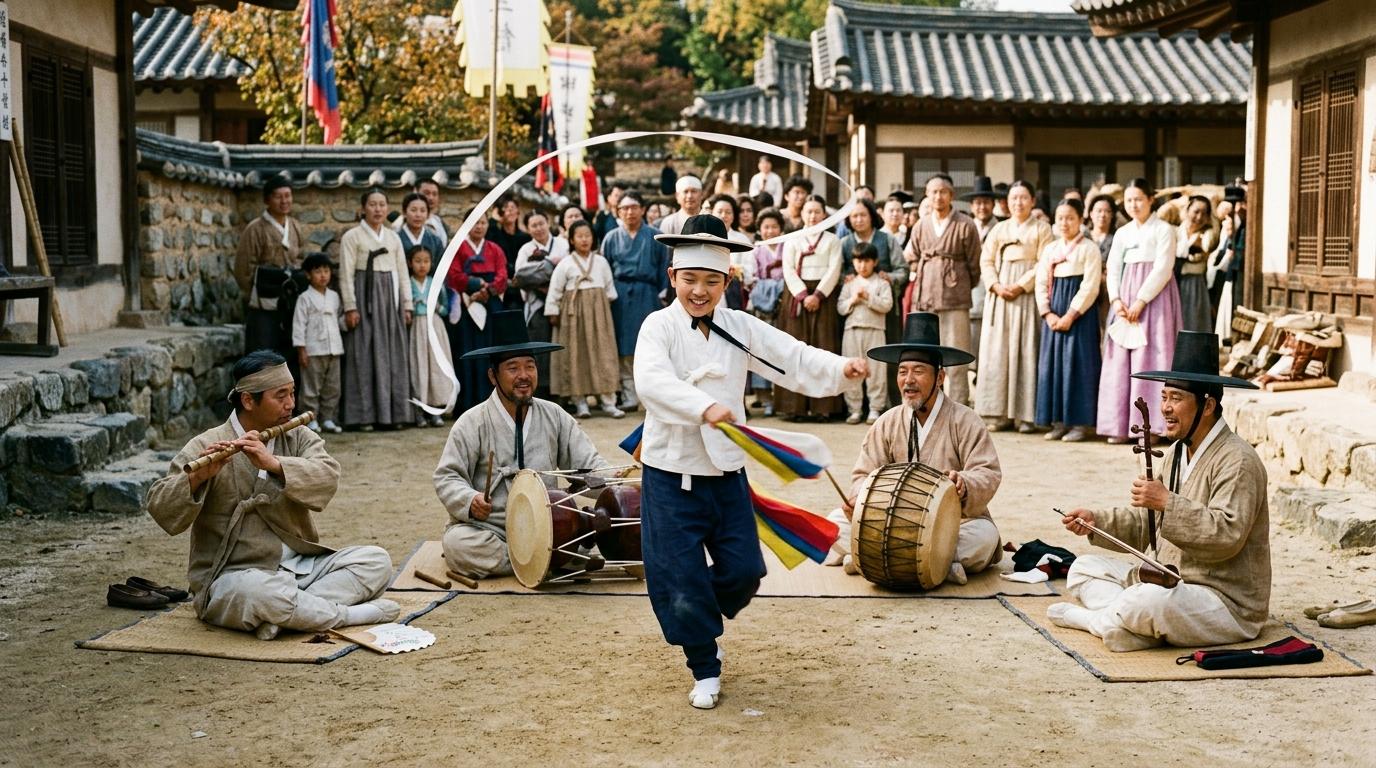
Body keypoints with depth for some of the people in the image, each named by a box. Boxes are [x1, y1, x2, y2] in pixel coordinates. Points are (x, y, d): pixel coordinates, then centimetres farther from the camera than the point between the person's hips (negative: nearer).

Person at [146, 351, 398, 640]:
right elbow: (161, 509, -12)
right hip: (235, 577, -5)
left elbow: (327, 477, -13)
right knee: (256, 591, -38)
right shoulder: (206, 447, -4)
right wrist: (197, 478, -30)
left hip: (301, 567, 5)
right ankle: (348, 613, -16)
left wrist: (273, 463, -29)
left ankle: (285, 615, -24)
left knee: (377, 560, -11)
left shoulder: (299, 438, 7)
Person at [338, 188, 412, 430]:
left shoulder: (393, 237, 14)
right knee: (365, 355, -5)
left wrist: (406, 305, 8)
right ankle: (365, 414, -2)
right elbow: (346, 274, -4)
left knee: (394, 355, 3)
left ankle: (393, 412, 8)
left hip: (390, 297, 5)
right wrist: (350, 307, -11)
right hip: (365, 296, -5)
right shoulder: (352, 237, 0)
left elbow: (402, 272, 14)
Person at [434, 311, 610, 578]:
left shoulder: (554, 416, 6)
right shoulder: (472, 423, -4)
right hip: (487, 526, -1)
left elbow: (586, 461, 3)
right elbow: (447, 477, -6)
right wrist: (470, 500, -28)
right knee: (456, 544, -33)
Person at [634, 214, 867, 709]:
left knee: (744, 570, 5)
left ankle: (700, 623, 36)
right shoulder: (660, 326, -9)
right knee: (683, 580, 0)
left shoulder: (741, 328, 3)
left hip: (727, 472, 4)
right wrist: (704, 407, -44)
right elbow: (652, 380, -28)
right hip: (671, 473, -4)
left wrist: (840, 369, -25)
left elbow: (794, 359, -7)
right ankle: (705, 670, 21)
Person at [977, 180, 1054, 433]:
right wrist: (996, 286, -7)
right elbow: (986, 260, 9)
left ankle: (1026, 414, -3)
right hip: (1000, 294, 3)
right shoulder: (999, 229, 17)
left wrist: (1021, 286, -14)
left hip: (1027, 294, -3)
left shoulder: (1041, 229, 6)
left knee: (1025, 351, -5)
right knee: (996, 351, -1)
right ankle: (998, 412, 2)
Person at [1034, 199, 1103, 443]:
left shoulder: (1089, 248, -2)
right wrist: (1047, 313, -4)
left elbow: (1090, 286, -9)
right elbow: (1041, 284, 9)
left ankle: (1080, 422, -1)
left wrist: (1070, 315, -15)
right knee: (1052, 364, 3)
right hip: (1053, 312, 5)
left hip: (1079, 312, -5)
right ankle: (1058, 422, 10)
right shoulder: (1049, 249, 14)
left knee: (1078, 364, -6)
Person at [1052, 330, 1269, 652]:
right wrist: (1096, 521, 3)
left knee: (1148, 601, -39)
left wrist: (1167, 501, -30)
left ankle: (1091, 618, -9)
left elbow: (1228, 534, -28)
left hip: (1227, 604, -10)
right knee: (1084, 568, 8)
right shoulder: (1177, 453, 14)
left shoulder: (1237, 460, -17)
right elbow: (1148, 524, 17)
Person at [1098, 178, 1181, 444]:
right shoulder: (1122, 233, 16)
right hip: (1125, 300, 6)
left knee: (1148, 359, -9)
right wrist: (1116, 300, -5)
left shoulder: (1163, 230, 0)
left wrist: (1141, 301, -15)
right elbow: (1113, 270, 12)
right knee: (1120, 361, 1)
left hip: (1154, 299, -5)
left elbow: (1163, 269, -9)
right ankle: (1121, 425, 4)